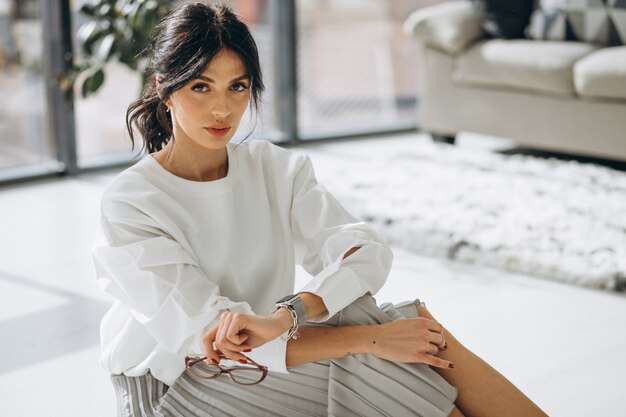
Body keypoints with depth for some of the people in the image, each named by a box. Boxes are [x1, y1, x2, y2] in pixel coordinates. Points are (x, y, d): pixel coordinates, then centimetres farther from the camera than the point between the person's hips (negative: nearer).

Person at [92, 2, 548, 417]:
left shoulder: (277, 169, 1)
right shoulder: (129, 204, -14)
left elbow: (367, 252, -14)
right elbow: (209, 336, -22)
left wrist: (285, 315, -34)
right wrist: (370, 339, -27)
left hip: (266, 362, 4)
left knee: (415, 327, -20)